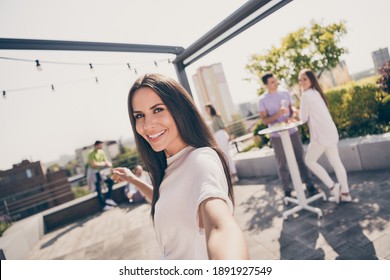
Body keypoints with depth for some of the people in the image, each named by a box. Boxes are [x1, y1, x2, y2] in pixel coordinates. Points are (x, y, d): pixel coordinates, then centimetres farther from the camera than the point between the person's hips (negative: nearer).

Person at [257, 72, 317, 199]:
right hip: (277, 136, -2)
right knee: (282, 164, 5)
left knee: (300, 159, 7)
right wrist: (278, 114, -23)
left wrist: (290, 118, -10)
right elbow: (264, 120, -8)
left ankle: (310, 186, 19)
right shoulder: (262, 100, -5)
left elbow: (291, 110, 12)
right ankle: (287, 191, 17)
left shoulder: (285, 93, 6)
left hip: (293, 132, 3)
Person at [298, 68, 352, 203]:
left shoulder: (306, 95, -12)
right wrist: (301, 114, 16)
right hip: (329, 132, 9)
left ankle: (333, 186, 4)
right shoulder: (316, 92, 17)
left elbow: (304, 118, -7)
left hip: (321, 134, -9)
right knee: (336, 162, 11)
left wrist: (298, 113, 12)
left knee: (309, 160, 6)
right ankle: (345, 193, 18)